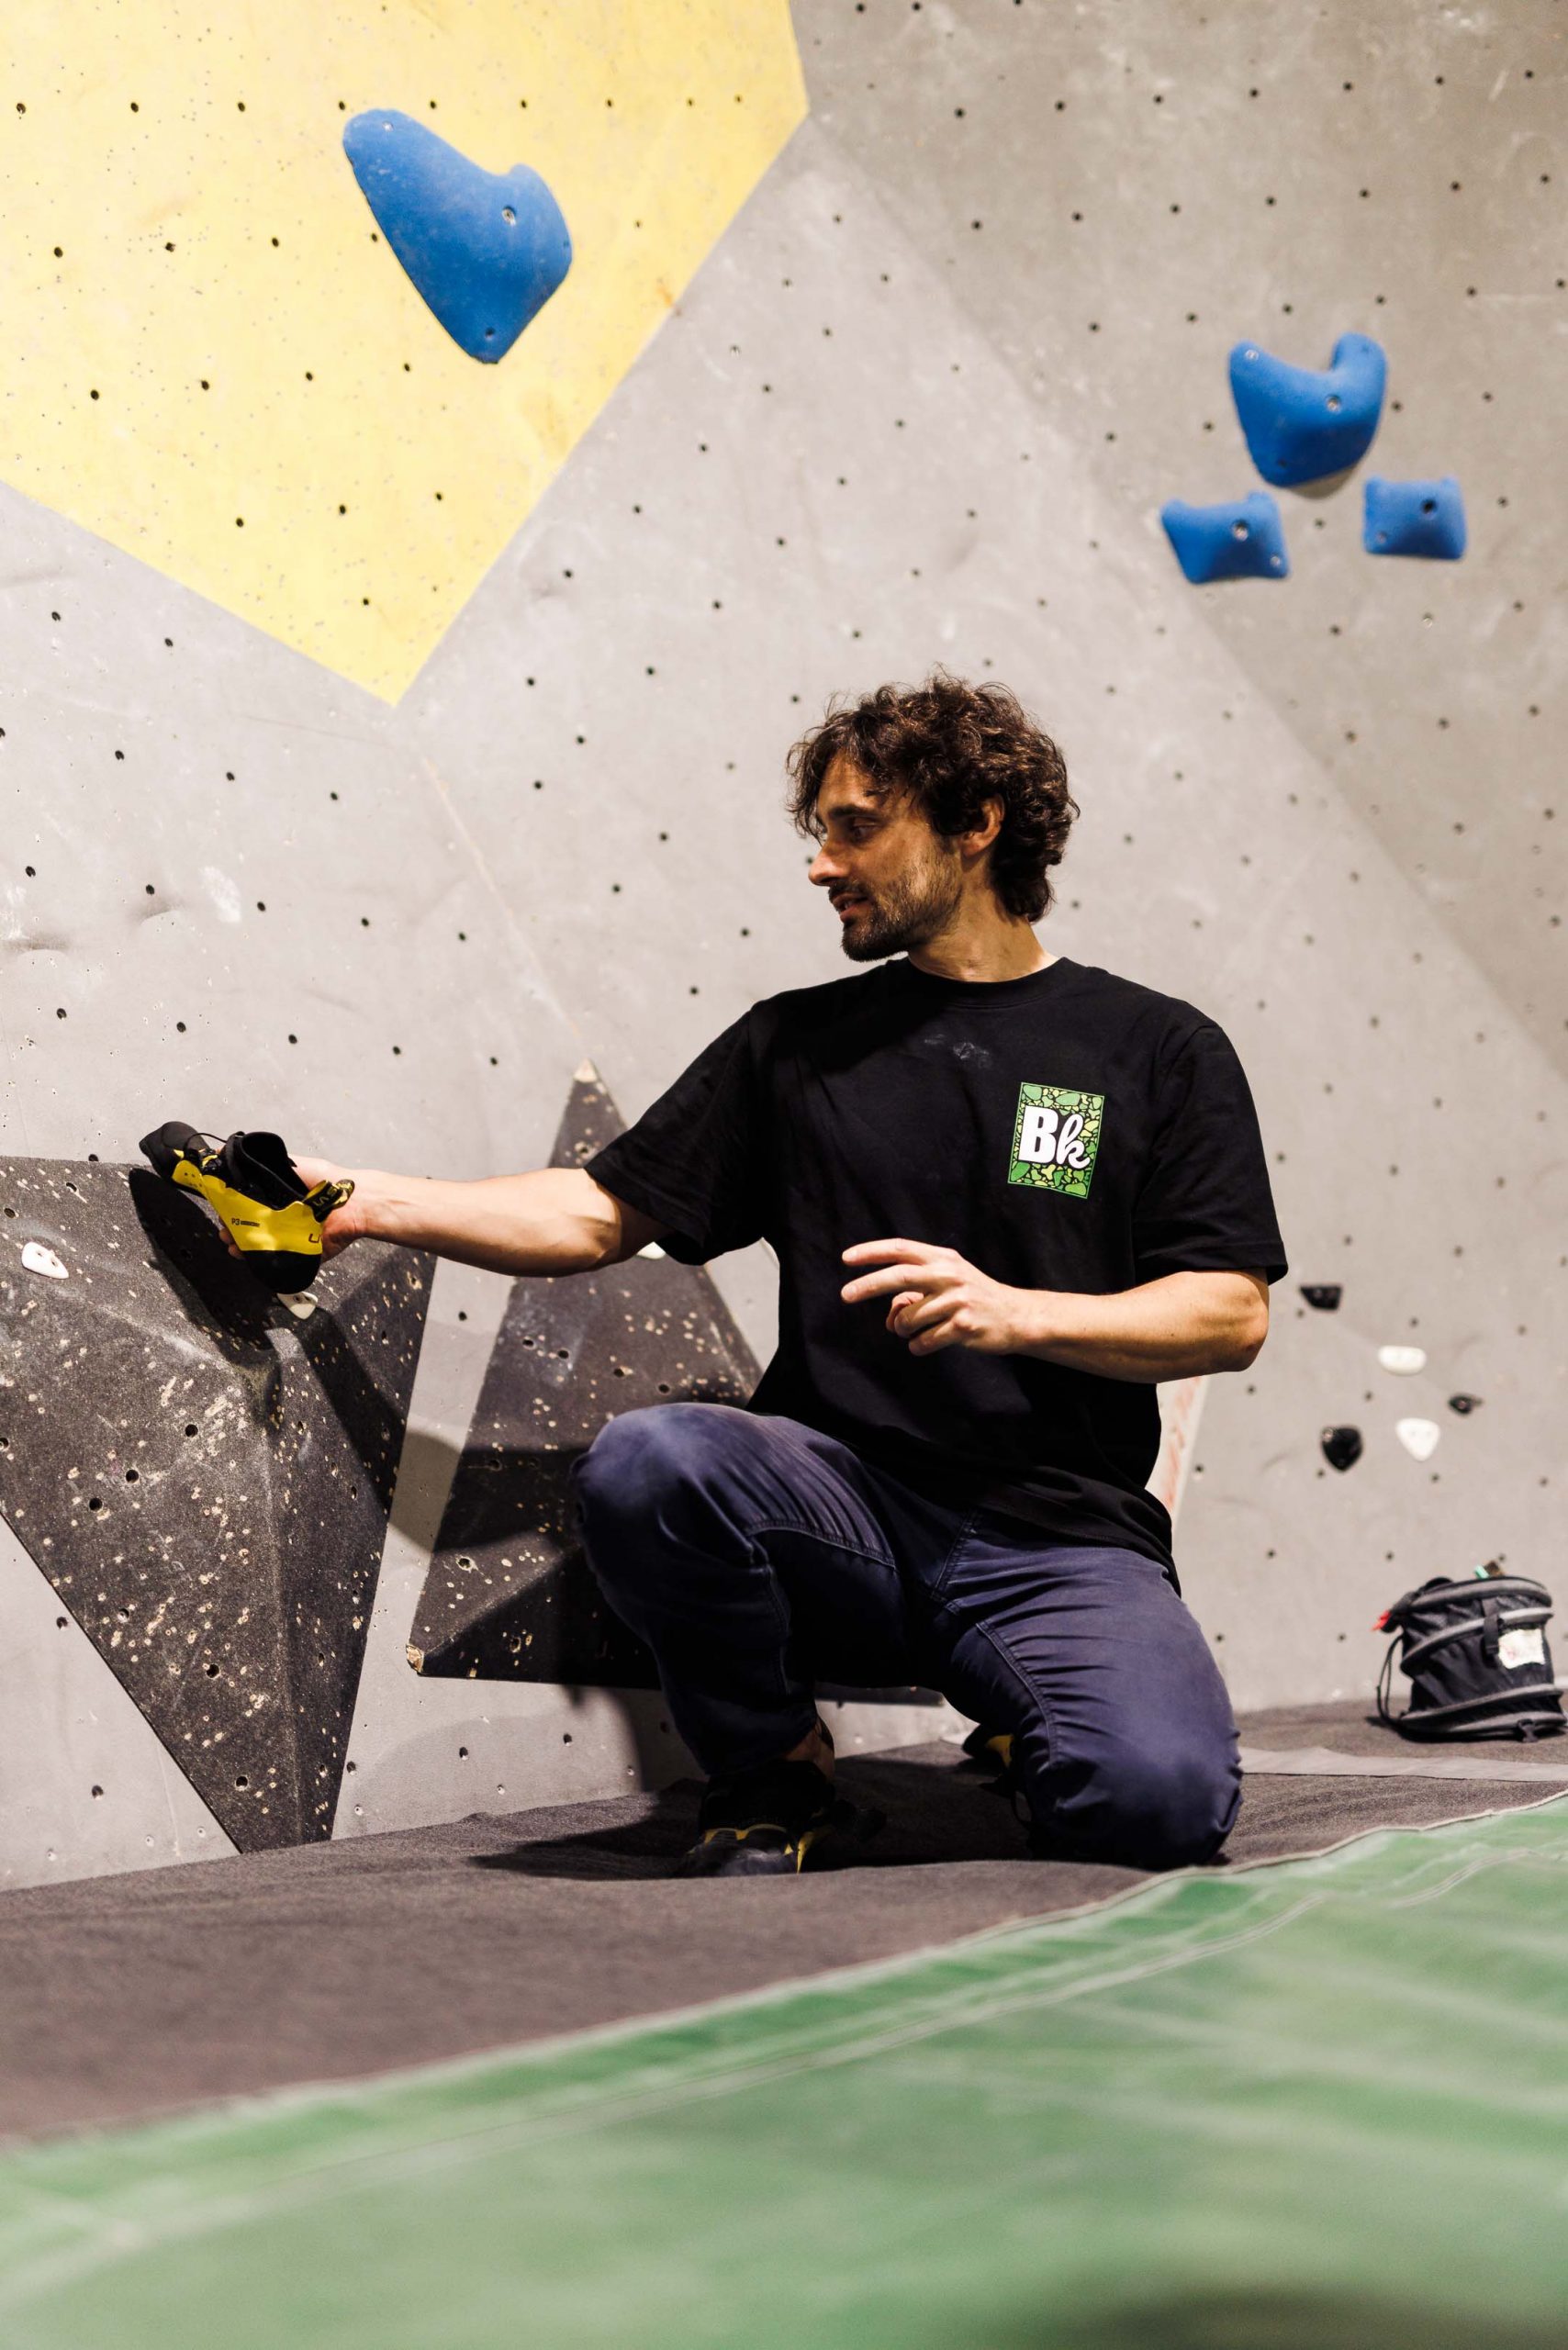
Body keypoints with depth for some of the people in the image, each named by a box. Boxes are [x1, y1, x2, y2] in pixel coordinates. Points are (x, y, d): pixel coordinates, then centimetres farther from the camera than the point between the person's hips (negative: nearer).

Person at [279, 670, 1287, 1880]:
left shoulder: (1162, 1050, 8)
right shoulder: (795, 1042, 15)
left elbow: (1233, 1312, 1)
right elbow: (598, 1212, 14)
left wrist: (1014, 1313, -13)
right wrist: (373, 1201, 4)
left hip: (1061, 1533, -1)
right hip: (845, 1500, 2)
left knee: (1158, 1800, -30)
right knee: (644, 1462, -31)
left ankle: (1033, 1729, 9)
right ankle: (773, 1775, -4)